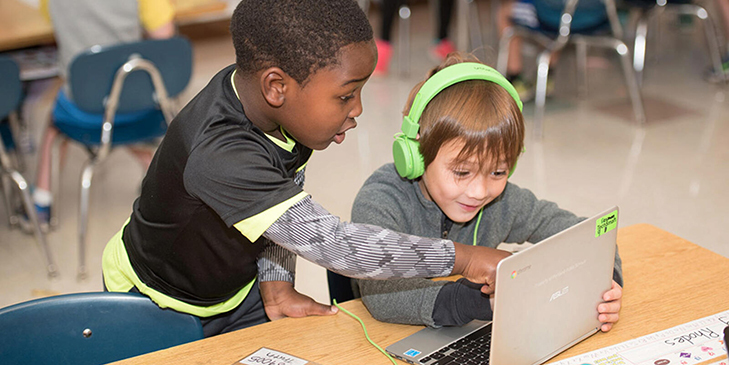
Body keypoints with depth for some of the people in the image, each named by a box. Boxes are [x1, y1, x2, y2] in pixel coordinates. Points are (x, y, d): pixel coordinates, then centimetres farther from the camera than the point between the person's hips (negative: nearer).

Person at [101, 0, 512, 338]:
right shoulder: (221, 159, -42)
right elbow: (332, 243, -42)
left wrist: (277, 286, -13)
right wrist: (463, 257, -37)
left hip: (236, 286, 6)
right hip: (160, 309, -6)